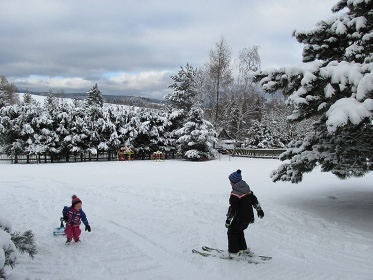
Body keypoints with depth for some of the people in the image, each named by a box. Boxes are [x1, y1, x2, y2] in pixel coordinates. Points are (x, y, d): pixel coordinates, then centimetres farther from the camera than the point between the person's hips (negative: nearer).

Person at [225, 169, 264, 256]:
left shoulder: (235, 193, -21)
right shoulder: (247, 189, 5)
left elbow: (232, 208, -21)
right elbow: (254, 200, 14)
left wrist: (228, 219, -13)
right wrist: (259, 210, 26)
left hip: (240, 219, -8)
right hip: (249, 217, 8)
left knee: (232, 232, 10)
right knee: (239, 231, 26)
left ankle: (234, 252, 14)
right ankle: (243, 249, 33)